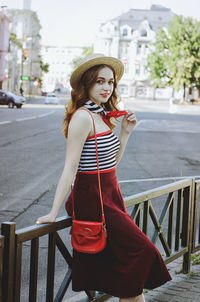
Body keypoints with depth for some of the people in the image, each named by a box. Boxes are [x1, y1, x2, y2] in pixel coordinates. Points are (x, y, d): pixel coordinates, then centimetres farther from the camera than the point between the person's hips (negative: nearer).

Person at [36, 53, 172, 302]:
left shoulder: (103, 115, 12)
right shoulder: (82, 117, -15)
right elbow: (70, 168, -19)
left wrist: (125, 132, 8)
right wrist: (54, 213, -19)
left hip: (110, 195, 9)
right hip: (92, 199, -9)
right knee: (140, 249, -6)